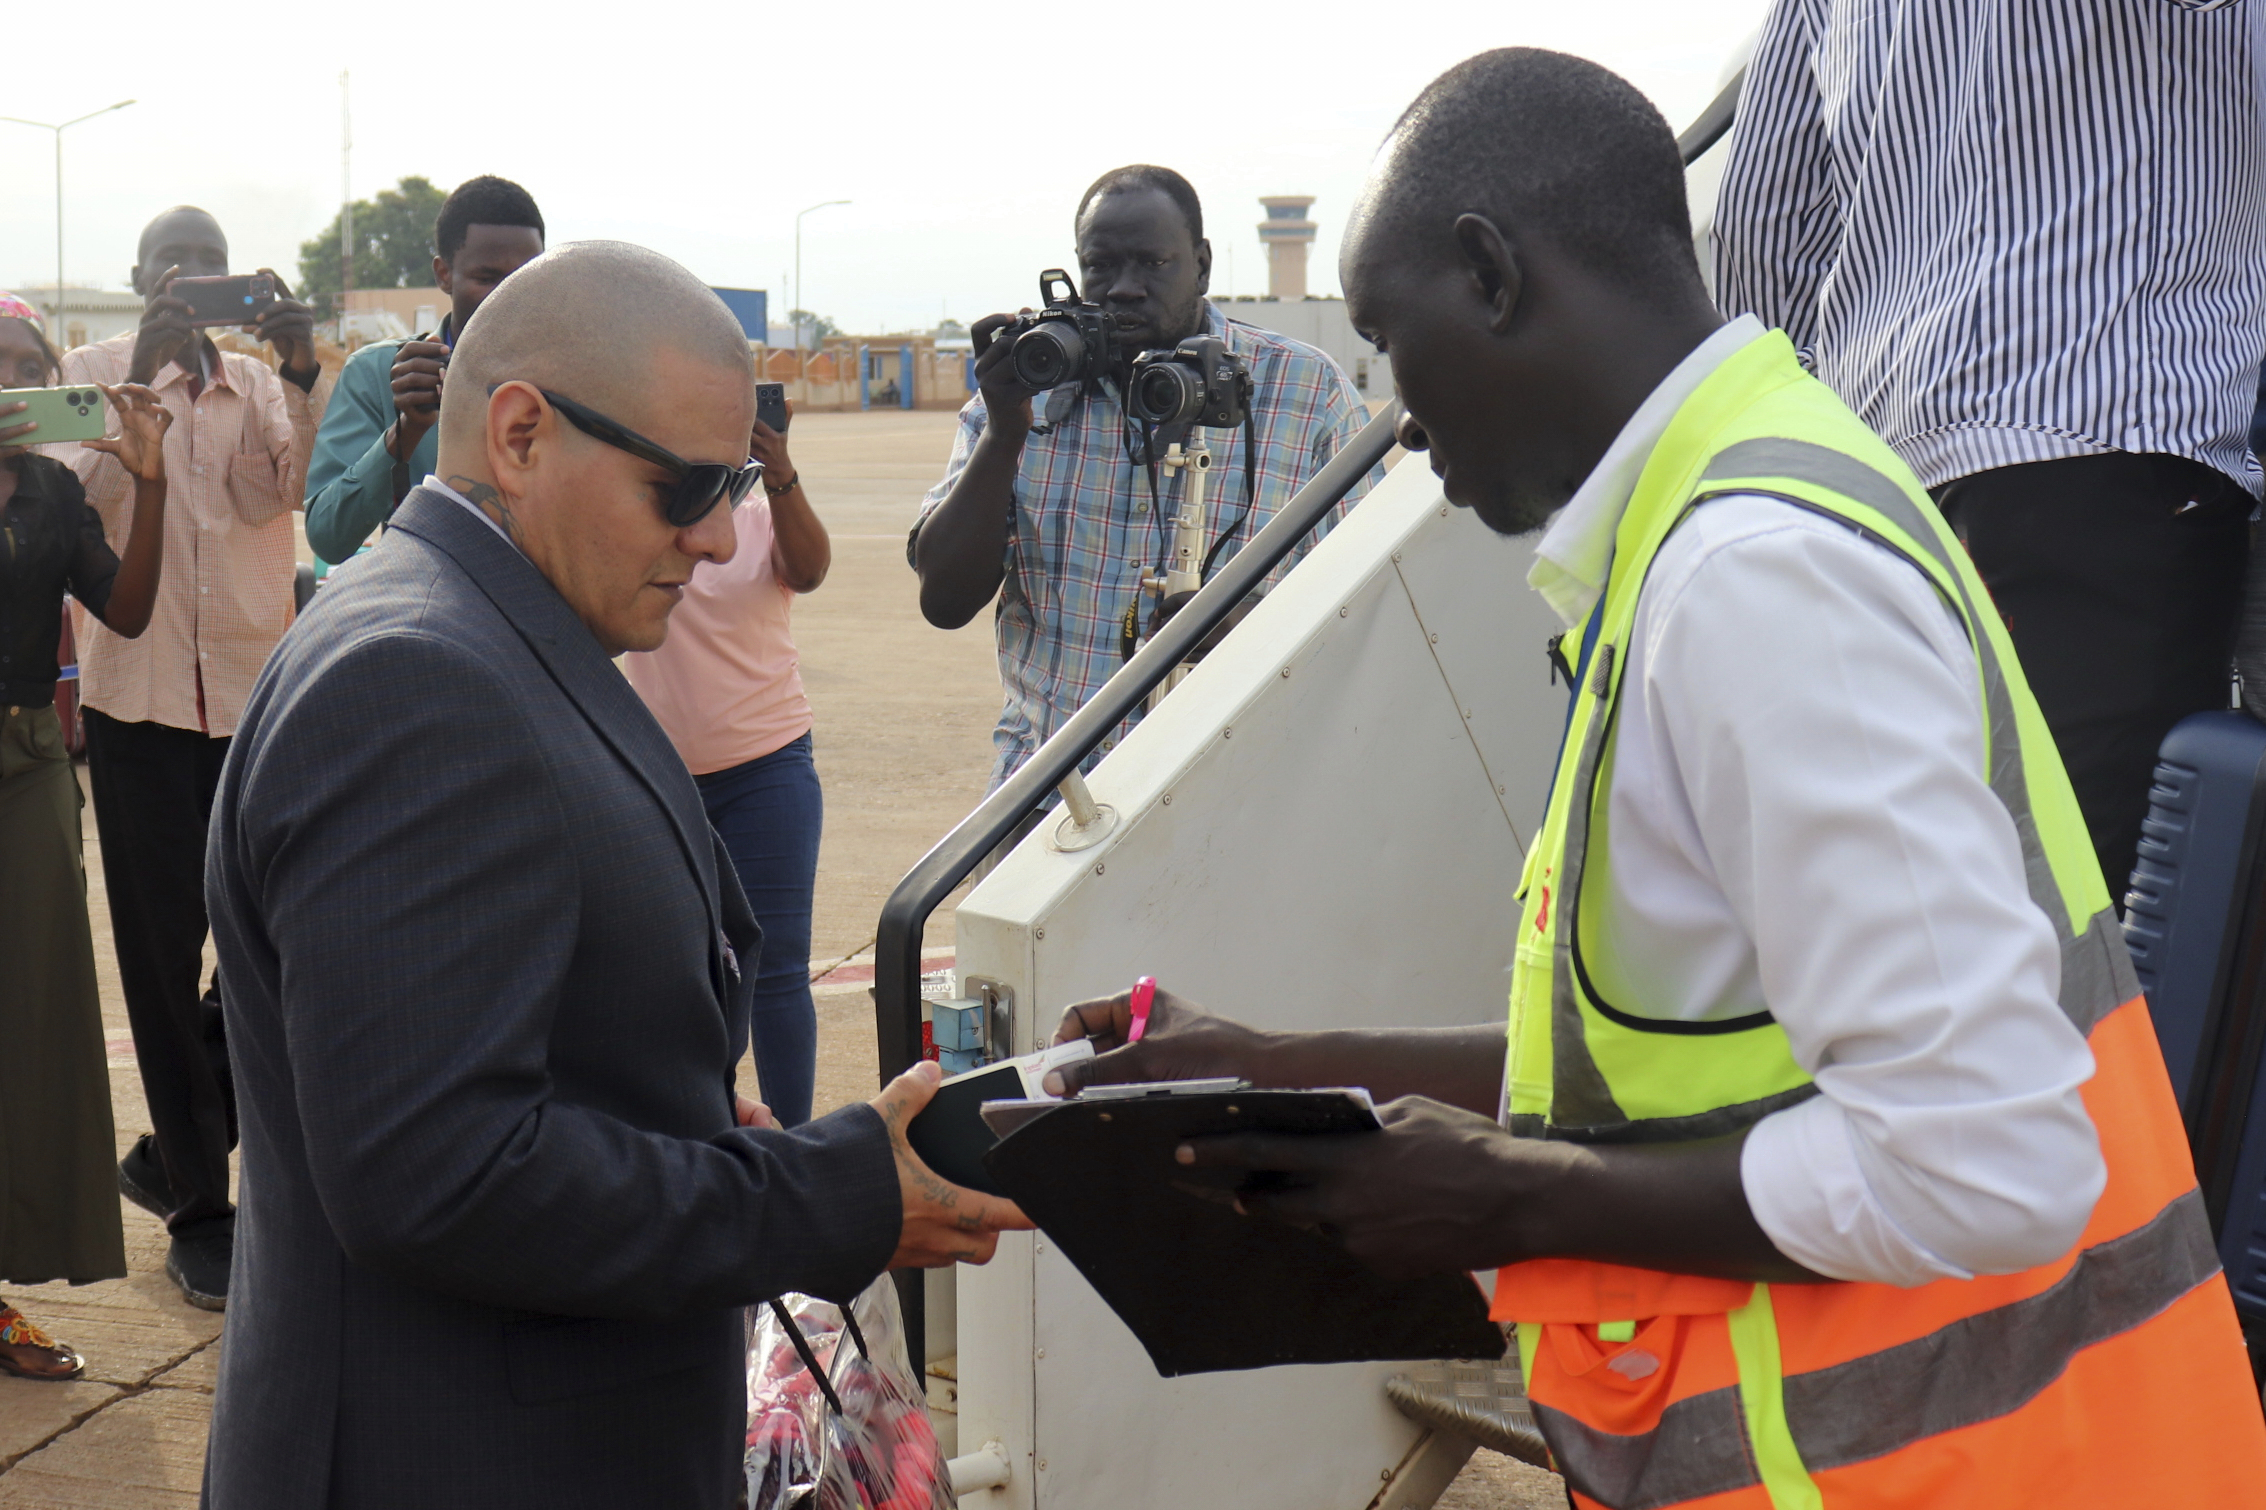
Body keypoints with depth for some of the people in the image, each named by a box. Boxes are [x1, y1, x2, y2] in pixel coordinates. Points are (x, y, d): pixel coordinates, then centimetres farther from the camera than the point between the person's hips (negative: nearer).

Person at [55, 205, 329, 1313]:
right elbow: (76, 495, -11)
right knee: (164, 958, 3)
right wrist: (144, 369, -18)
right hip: (143, 699, -2)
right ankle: (199, 1212, 13)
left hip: (258, 697, 3)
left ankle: (174, 1151, 26)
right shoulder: (97, 371, 6)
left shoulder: (262, 385, 12)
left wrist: (302, 371, -20)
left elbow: (303, 491, -7)